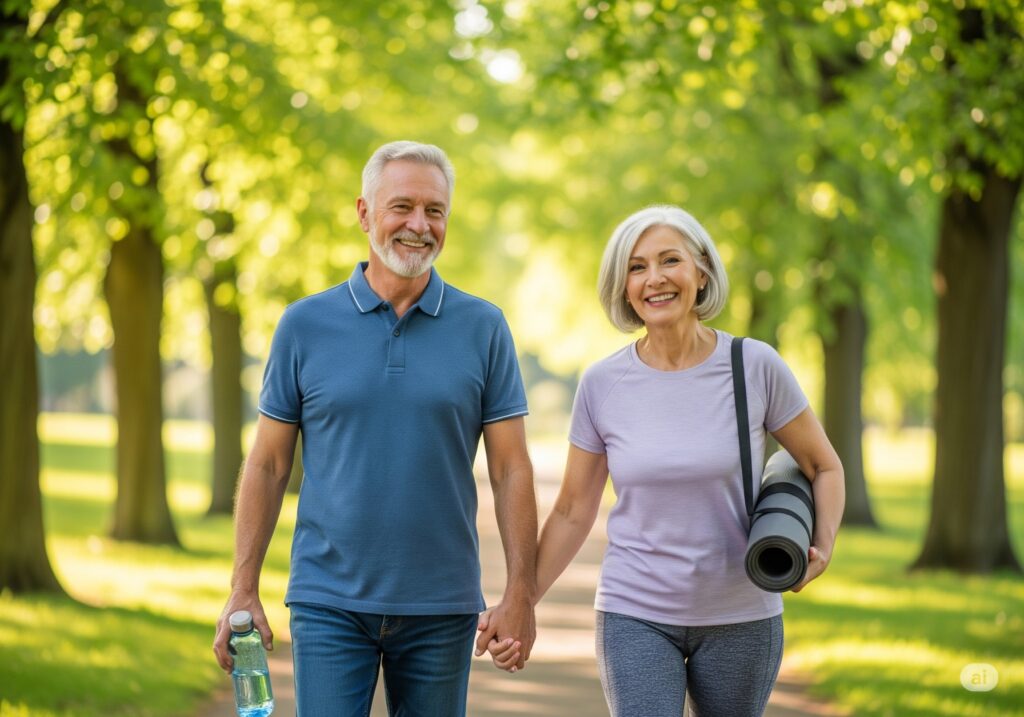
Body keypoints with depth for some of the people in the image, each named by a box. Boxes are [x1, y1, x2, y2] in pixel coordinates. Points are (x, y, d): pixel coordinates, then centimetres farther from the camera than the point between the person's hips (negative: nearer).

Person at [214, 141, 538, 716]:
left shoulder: (483, 328, 2)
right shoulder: (307, 324, 2)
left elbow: (511, 469, 2)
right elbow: (268, 466, 5)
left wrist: (521, 594, -5)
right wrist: (243, 590, -1)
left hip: (441, 606, 1)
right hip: (330, 603, -1)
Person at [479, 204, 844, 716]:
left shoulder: (755, 367, -6)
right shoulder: (602, 384, -3)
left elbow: (824, 467, 5)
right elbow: (572, 512, 4)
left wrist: (822, 545, -13)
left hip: (740, 617, 0)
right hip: (636, 617, 0)